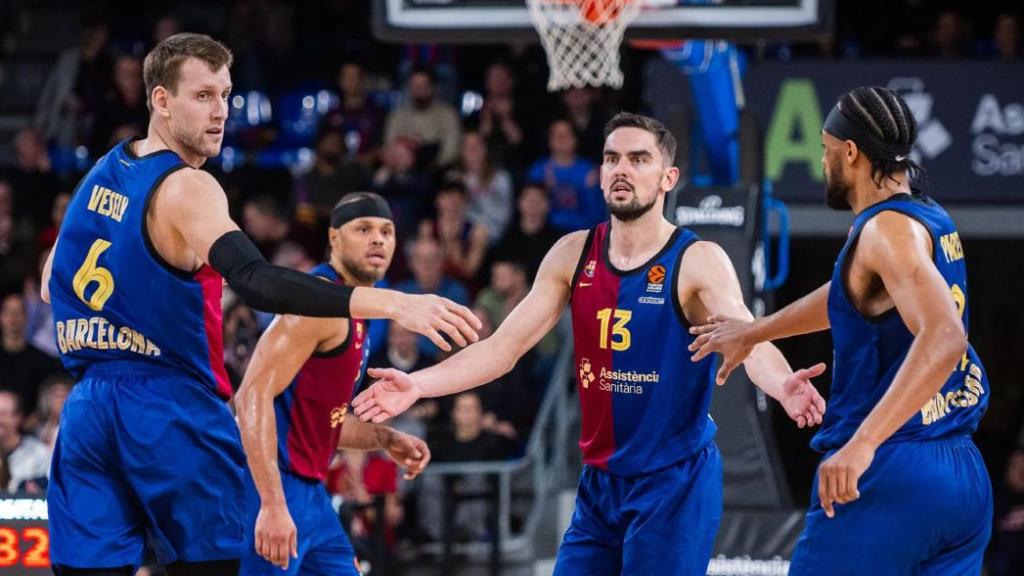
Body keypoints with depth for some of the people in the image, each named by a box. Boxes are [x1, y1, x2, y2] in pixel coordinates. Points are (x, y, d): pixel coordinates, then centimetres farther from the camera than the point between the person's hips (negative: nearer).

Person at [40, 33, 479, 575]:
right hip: (171, 414, -7)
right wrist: (391, 304, -39)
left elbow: (51, 287, 24)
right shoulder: (187, 189, -13)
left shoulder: (101, 173, 12)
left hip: (87, 413, 7)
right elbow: (256, 282, -31)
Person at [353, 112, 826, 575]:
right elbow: (504, 347, 5)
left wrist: (783, 388, -47)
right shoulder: (573, 255, 4)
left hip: (675, 484, -5)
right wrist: (419, 385, -9)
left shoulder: (698, 261, -10)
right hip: (599, 483, 5)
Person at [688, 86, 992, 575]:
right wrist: (753, 332, 48)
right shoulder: (931, 219, 15)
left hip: (889, 476, -8)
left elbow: (944, 335, -29)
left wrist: (863, 442, -36)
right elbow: (856, 297, 34)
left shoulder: (889, 229, -13)